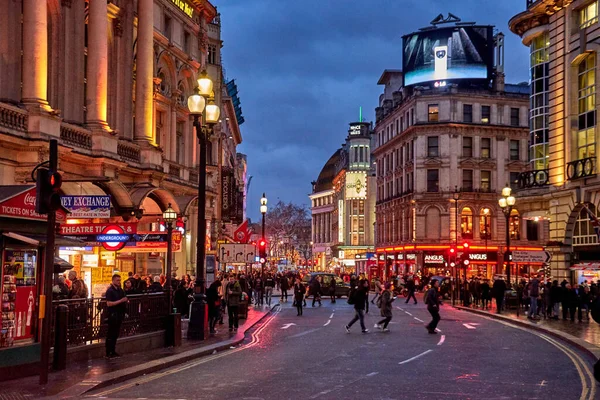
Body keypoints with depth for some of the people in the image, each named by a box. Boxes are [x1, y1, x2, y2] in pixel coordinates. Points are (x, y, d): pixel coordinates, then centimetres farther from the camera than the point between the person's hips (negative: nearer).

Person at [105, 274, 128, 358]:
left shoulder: (120, 290, 13)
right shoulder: (110, 291, -11)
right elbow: (109, 303, -19)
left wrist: (126, 301, 4)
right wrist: (120, 301, -22)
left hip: (119, 314, 8)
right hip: (113, 314, -8)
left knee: (116, 334, 12)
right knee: (110, 334, -4)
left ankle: (113, 351, 20)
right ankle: (108, 353, 0)